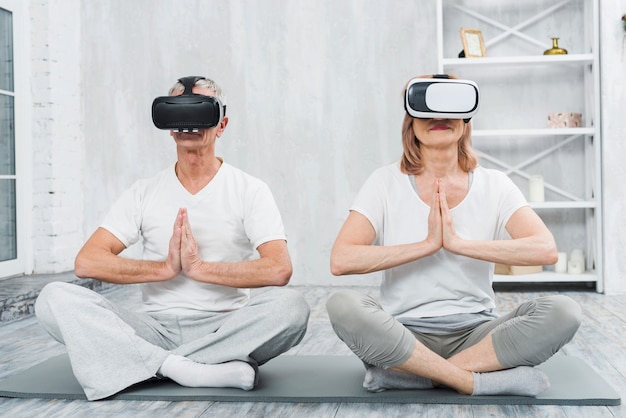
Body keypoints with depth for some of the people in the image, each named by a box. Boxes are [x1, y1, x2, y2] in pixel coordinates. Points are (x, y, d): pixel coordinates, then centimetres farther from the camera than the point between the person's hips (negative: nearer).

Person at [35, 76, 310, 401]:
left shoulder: (250, 191, 3)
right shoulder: (145, 193, 9)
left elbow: (278, 269, -13)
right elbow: (87, 261, -2)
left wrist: (201, 267, -15)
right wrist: (165, 268, -12)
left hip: (223, 329, -2)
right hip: (155, 328, 2)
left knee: (291, 307, -32)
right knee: (55, 298, -19)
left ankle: (161, 366, -24)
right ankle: (186, 369, -29)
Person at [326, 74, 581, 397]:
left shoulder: (494, 185, 3)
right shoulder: (386, 183, 0)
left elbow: (546, 250, -13)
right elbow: (341, 260, -14)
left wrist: (459, 243, -20)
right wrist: (427, 244, -18)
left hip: (475, 333, 2)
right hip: (404, 332, -1)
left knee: (563, 311, -23)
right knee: (343, 305, -31)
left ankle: (405, 374, -21)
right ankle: (483, 381, -23)